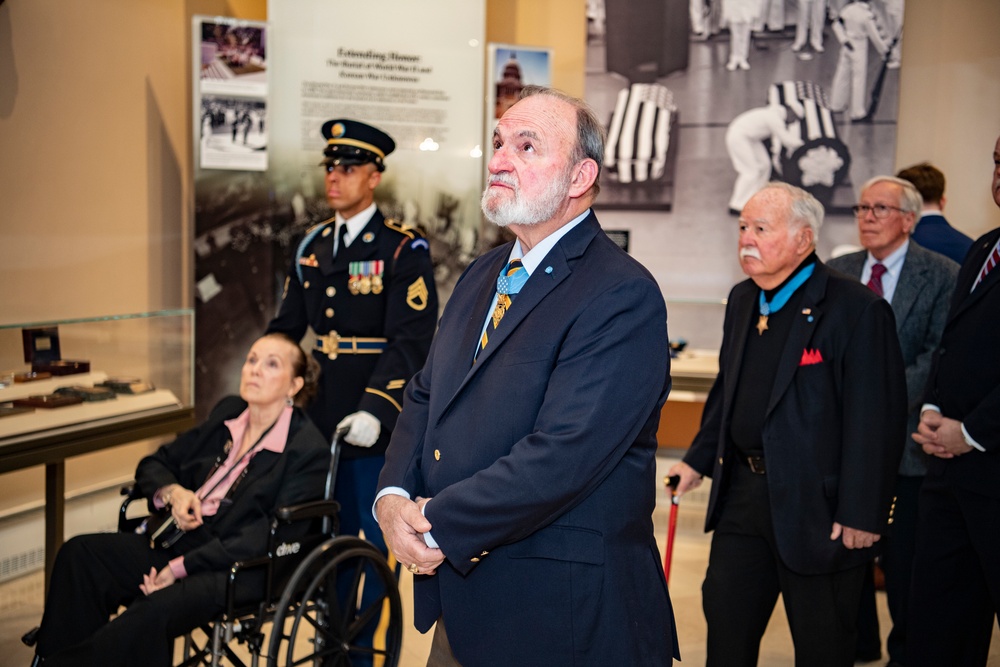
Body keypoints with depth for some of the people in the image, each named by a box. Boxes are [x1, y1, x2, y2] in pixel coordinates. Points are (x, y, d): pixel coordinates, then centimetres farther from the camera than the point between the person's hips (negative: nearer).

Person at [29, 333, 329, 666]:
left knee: (154, 610, -35)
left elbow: (266, 538, -16)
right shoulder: (228, 413, 14)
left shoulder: (309, 449, -8)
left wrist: (181, 567, -21)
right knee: (80, 553, -16)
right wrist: (173, 492, -3)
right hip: (186, 539, 7)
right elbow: (153, 464, 21)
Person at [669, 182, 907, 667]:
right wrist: (699, 459, 15)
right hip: (742, 492, 7)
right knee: (725, 626, 15)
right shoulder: (742, 300, 9)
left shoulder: (857, 309, -15)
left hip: (818, 505, -7)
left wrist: (861, 513, -19)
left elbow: (876, 419, -17)